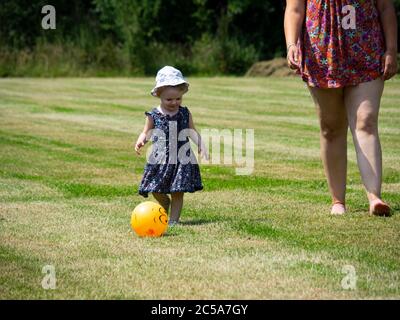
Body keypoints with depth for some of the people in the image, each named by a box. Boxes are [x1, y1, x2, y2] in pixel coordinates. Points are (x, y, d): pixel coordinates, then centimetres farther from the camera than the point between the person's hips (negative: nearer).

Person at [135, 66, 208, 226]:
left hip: (181, 159, 0)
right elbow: (146, 133, 4)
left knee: (178, 192, -3)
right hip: (160, 159, 0)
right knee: (157, 191, 3)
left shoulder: (185, 114, 3)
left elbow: (192, 132, 10)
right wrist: (140, 141, -17)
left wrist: (201, 145, -4)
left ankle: (173, 220, 7)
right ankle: (165, 202, 36)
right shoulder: (153, 115, -2)